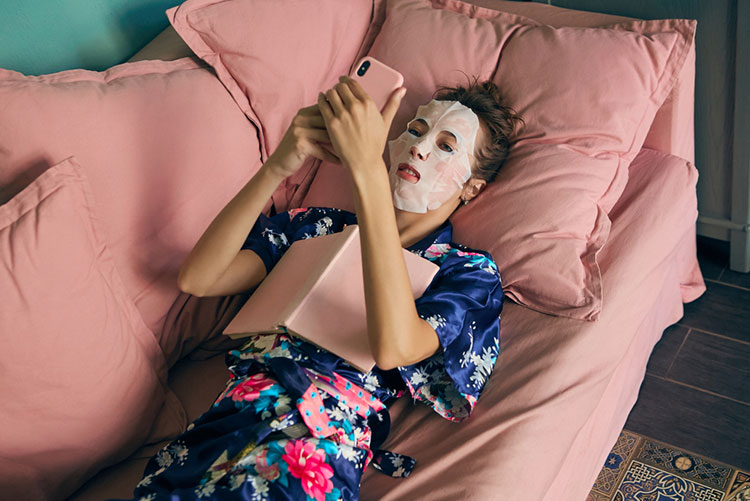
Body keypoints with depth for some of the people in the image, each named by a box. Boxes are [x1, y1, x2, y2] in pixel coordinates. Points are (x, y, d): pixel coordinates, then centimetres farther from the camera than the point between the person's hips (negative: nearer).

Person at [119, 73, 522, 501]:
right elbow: (198, 279, 6)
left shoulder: (470, 271, 9)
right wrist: (279, 166, -6)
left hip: (320, 450, -3)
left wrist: (367, 167, -19)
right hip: (219, 426, 3)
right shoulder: (320, 226, 20)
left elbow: (393, 347, -15)